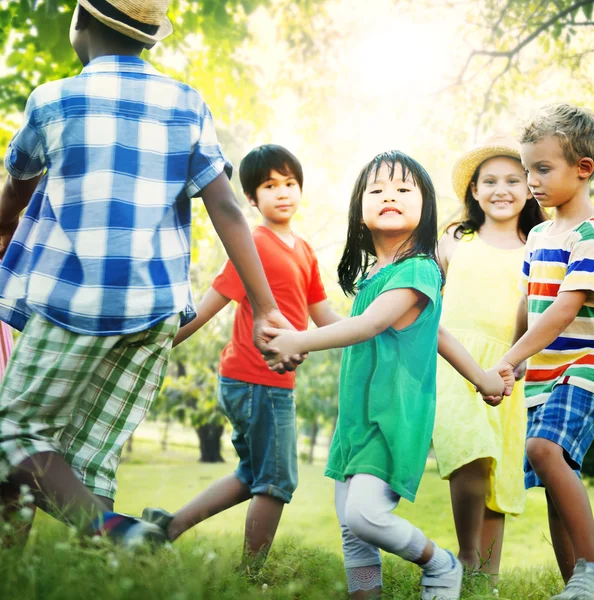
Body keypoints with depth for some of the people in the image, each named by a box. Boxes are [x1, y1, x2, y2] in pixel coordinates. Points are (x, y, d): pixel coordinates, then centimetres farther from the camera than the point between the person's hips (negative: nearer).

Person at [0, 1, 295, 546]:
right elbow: (226, 208, -2)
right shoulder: (187, 106, 7)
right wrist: (265, 308, -3)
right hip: (156, 307, 4)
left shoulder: (54, 101, 0)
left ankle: (113, 530, -16)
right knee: (92, 459, 11)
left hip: (75, 298, -4)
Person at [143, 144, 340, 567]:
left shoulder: (303, 251, 13)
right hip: (259, 381, -9)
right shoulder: (256, 246, -13)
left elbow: (326, 318, 17)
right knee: (277, 483, 2)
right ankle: (252, 574, 14)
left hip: (273, 382, 9)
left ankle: (170, 526, 20)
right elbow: (206, 308, -14)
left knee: (255, 476, 20)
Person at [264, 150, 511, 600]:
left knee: (364, 514, -18)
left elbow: (371, 324, -25)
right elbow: (435, 332, 22)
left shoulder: (418, 270, -11)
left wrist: (299, 341, -35)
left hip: (395, 417, -8)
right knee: (351, 530, 4)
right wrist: (483, 379, 28)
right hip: (357, 416, 8)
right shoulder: (371, 275, 14)